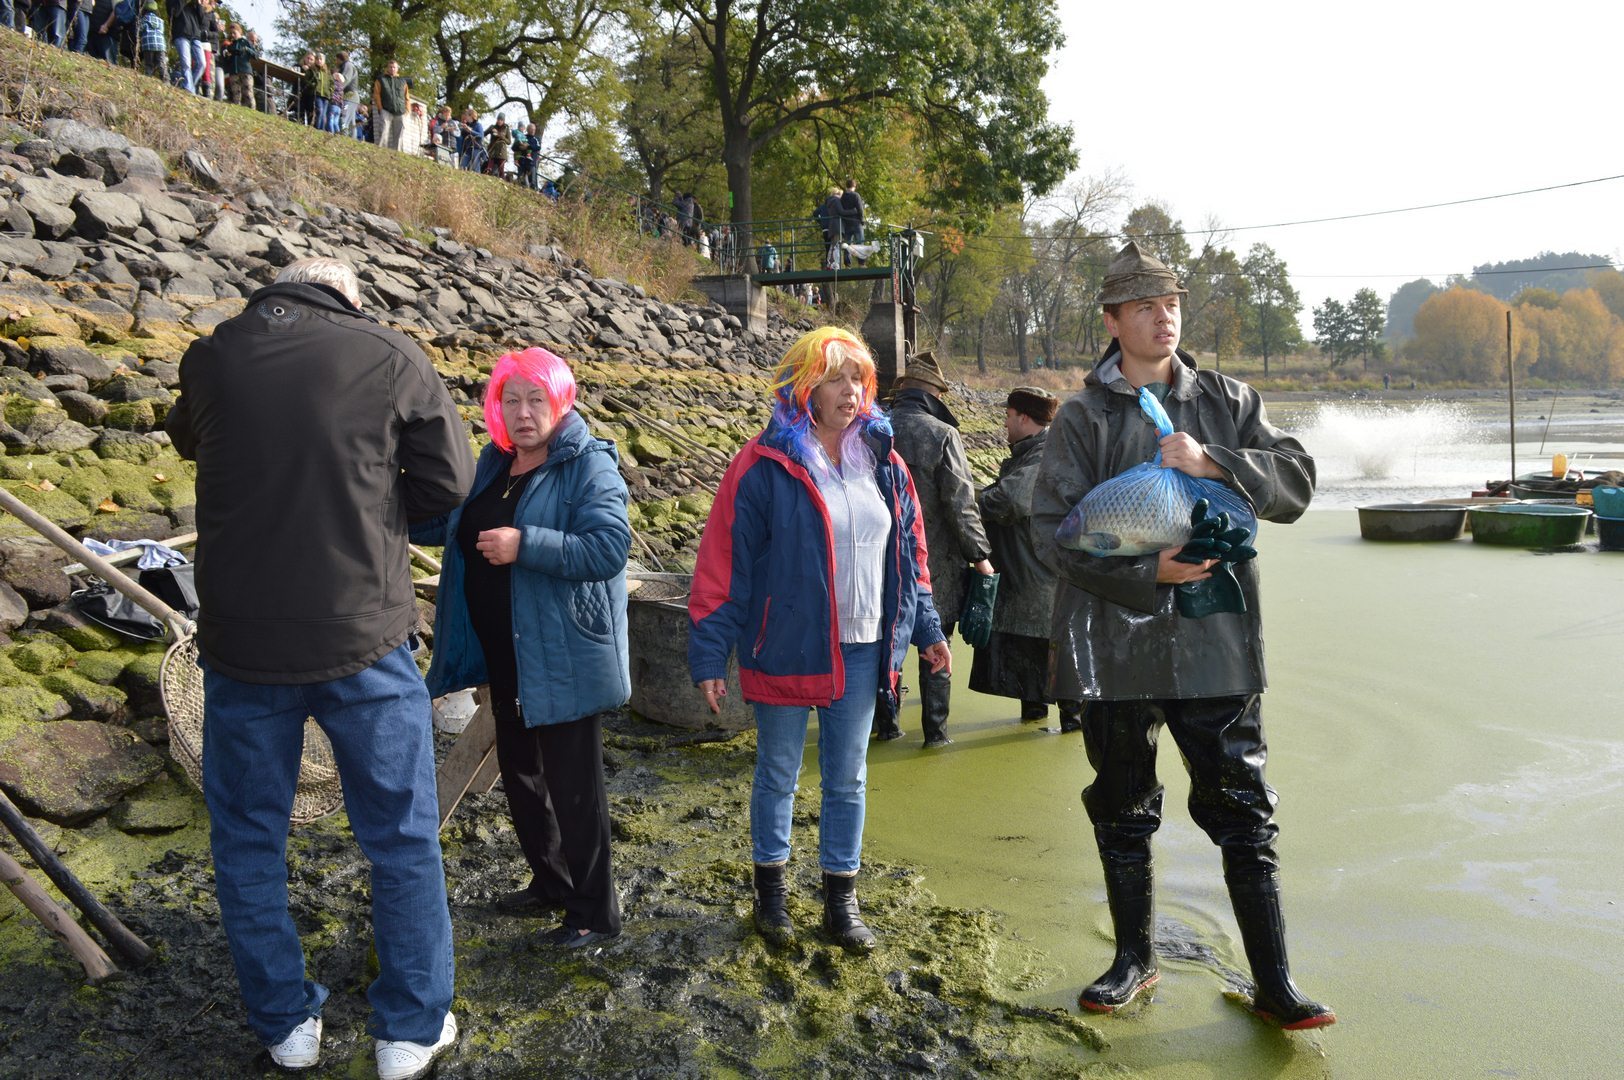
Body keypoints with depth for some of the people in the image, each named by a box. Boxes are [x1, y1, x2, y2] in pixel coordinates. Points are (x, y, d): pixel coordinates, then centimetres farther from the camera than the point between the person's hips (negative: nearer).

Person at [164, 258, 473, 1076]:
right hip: (361, 640, -2)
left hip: (241, 641, 2)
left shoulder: (210, 357, 1)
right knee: (402, 840, 13)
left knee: (247, 840, 19)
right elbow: (447, 481, -3)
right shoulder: (390, 357, -6)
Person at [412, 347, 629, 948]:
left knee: (573, 785, 1)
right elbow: (452, 524, 23)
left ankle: (593, 913, 16)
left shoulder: (590, 467, -14)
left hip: (564, 657, -8)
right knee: (519, 770, 20)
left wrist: (525, 544, -32)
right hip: (505, 653, 8)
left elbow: (609, 548, -26)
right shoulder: (495, 463, 10)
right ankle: (550, 881, 39)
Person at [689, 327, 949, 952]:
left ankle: (841, 899, 28)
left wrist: (926, 629, 13)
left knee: (848, 779, 13)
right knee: (777, 775, 13)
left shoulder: (883, 464, 5)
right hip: (786, 648, -4)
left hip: (860, 650, 4)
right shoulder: (765, 467, -11)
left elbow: (909, 551, 14)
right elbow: (723, 562, -11)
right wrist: (709, 654, -12)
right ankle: (771, 891, 32)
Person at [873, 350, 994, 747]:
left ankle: (885, 722, 22)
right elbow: (960, 502, -14)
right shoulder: (942, 434, -12)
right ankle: (935, 730, 11)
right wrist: (979, 554, -6)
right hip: (934, 563, -3)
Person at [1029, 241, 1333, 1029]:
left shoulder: (1227, 402, 7)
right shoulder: (1083, 417, 0)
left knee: (1243, 812, 5)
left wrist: (1214, 462, -19)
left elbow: (1296, 482, -2)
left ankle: (1273, 983, 19)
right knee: (1122, 809, 14)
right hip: (1115, 646, 0)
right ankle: (1135, 958, 33)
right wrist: (1148, 572, -20)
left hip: (1215, 643, 1)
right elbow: (1053, 529, -8)